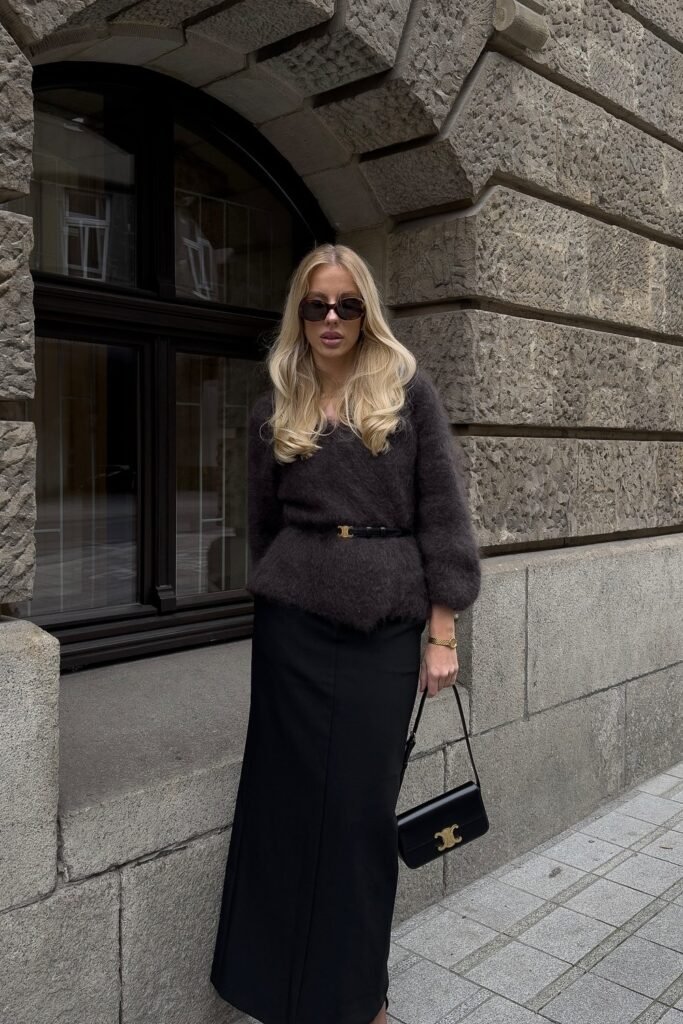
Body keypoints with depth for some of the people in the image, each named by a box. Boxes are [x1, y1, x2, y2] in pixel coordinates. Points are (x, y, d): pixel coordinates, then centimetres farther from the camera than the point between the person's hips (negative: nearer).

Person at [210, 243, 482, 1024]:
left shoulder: (408, 390, 3)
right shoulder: (274, 410, 8)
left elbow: (441, 513, -1)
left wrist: (441, 633, -6)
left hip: (385, 624, -1)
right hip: (295, 623, 1)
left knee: (364, 808, 7)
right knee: (293, 800, 6)